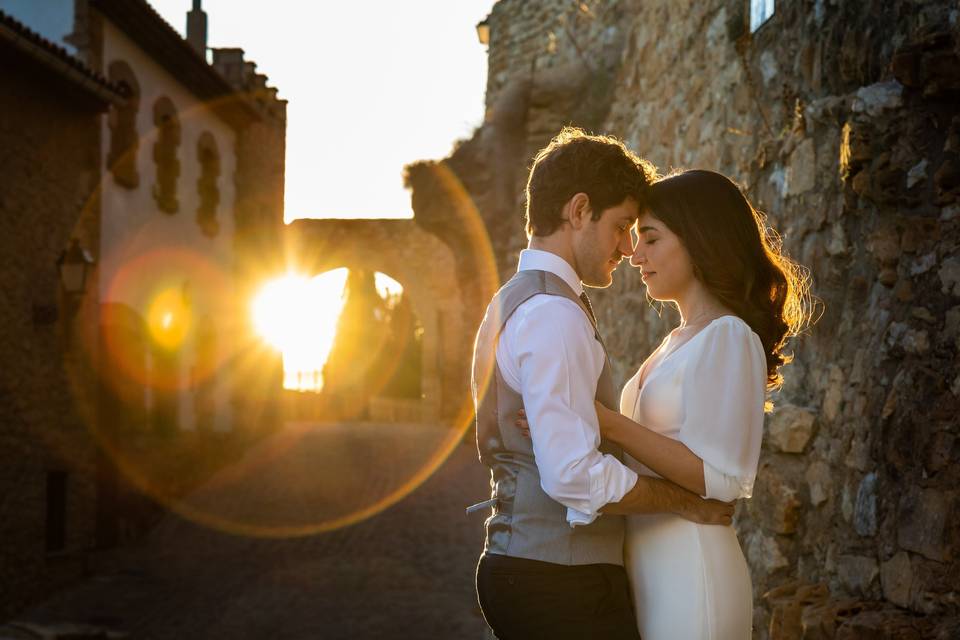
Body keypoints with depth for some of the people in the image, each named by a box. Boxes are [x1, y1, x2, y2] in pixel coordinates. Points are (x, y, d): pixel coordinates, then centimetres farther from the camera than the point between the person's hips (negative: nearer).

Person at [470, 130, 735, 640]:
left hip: (517, 563, 10)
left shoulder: (511, 303, 16)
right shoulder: (555, 314, -16)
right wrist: (687, 502, -11)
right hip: (562, 581, -10)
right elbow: (575, 476, -23)